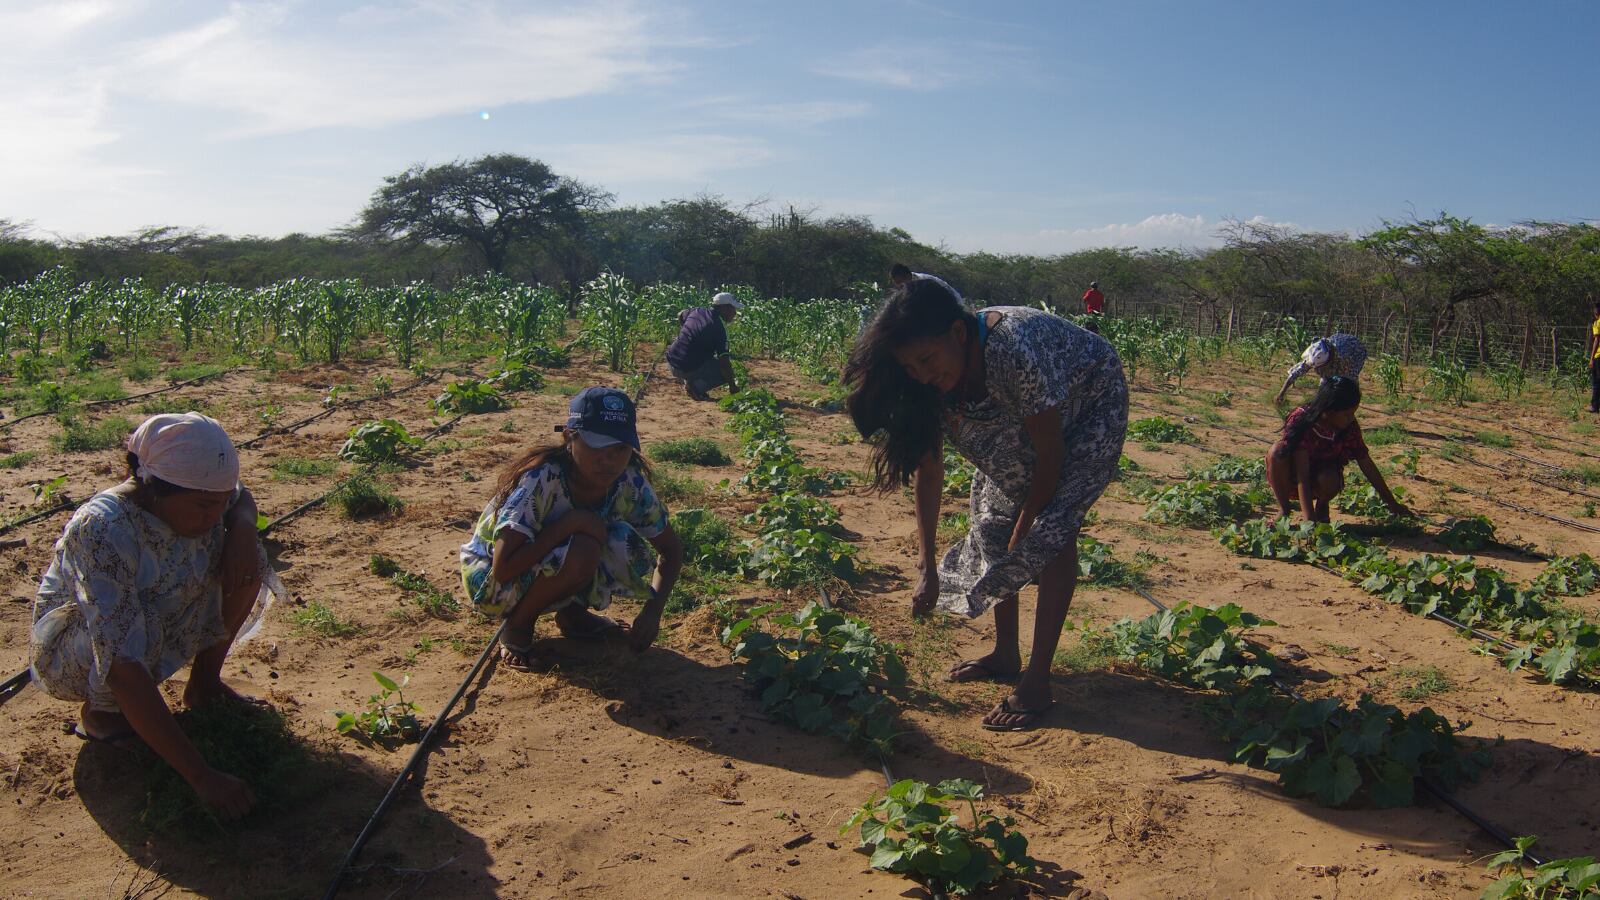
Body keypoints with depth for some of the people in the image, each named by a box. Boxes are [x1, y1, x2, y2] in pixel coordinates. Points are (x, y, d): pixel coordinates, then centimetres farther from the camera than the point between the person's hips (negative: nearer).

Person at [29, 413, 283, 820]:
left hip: (162, 626, 5)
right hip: (71, 650, -5)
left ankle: (204, 682, 3)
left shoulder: (198, 499, -21)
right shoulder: (101, 531, -39)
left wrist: (242, 528, -21)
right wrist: (202, 777, -48)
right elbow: (122, 665, -45)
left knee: (245, 563, -15)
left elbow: (242, 498, 6)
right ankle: (97, 712, -4)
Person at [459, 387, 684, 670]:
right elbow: (503, 569, -38)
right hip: (487, 577, -5)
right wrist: (571, 522, -37)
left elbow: (672, 550, -2)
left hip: (549, 572, 5)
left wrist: (653, 611, -17)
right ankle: (517, 626, -8)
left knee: (624, 544, -23)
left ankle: (572, 613, 3)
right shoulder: (541, 480, -31)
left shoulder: (630, 483, -16)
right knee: (581, 551, -34)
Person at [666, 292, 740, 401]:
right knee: (726, 371, 5)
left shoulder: (698, 311, 6)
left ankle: (689, 382, 19)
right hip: (688, 369, -7)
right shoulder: (719, 328, -15)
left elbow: (680, 315, 29)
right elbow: (724, 360, -18)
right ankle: (697, 386, -6)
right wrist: (732, 387, -10)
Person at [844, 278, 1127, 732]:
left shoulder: (1017, 351, -42)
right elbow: (928, 470, -13)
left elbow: (1050, 455, -30)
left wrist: (1023, 532, -18)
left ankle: (1037, 684, -12)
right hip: (1015, 421, 7)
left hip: (1089, 409, -7)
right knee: (993, 523, 4)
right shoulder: (932, 381, -21)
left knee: (1052, 529, -18)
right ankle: (1005, 655, 21)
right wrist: (928, 568, -15)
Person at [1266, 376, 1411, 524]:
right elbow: (1302, 475, -34)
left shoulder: (1350, 427, -17)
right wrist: (1309, 520, -41)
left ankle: (1322, 506, 3)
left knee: (1330, 480, -34)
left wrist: (1392, 504, -1)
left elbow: (1367, 465, -5)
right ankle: (1284, 509, -13)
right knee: (1277, 451, -34)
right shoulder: (1301, 421, -30)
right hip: (1290, 479, -2)